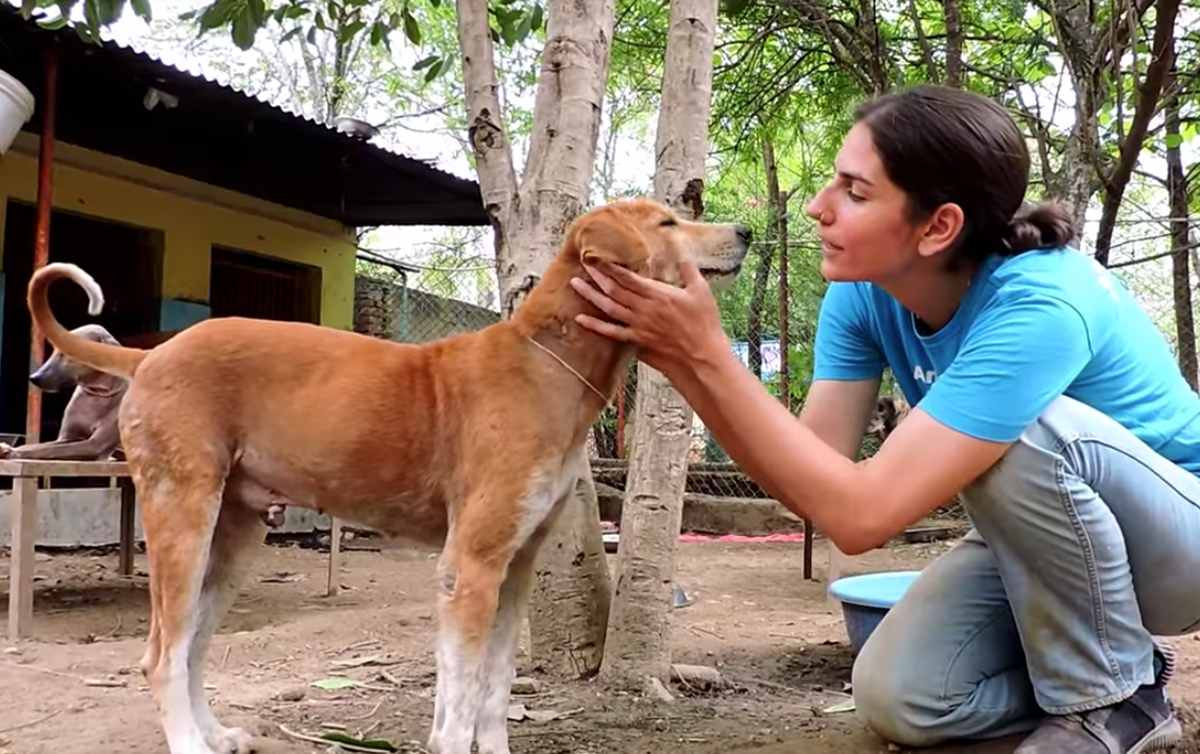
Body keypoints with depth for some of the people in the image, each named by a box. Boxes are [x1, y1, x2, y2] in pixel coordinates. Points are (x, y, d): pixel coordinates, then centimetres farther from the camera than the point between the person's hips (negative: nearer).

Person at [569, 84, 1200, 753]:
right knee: (897, 696, -13)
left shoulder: (1038, 306, -36)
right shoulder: (863, 293, -13)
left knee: (1025, 432, -35)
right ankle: (1089, 650, 13)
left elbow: (860, 512, -40)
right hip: (1050, 534, 6)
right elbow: (816, 476, -17)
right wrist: (682, 362, -28)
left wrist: (709, 350, -38)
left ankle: (1115, 698, -11)